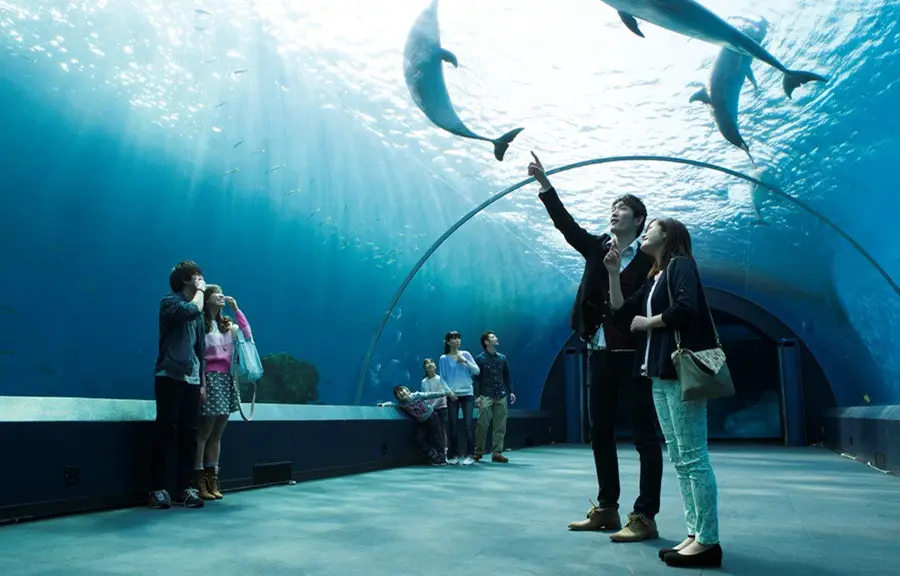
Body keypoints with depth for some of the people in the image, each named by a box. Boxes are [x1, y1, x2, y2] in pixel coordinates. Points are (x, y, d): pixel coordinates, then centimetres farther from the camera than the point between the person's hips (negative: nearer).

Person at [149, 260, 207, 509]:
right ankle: (158, 489, 1)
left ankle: (184, 488, 8)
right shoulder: (170, 302, -1)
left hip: (192, 379, 7)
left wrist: (202, 380, 16)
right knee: (166, 433, -5)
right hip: (170, 377, -6)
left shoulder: (196, 310, 20)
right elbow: (193, 310, -24)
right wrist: (200, 291, -5)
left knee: (189, 435, 4)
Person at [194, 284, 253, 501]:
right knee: (204, 432, -5)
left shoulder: (227, 324, 18)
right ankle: (199, 481, 1)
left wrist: (236, 309, 5)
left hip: (227, 379, 7)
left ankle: (212, 480, 13)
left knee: (217, 433, 8)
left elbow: (248, 336, 6)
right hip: (210, 378, -7)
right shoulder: (201, 323, -3)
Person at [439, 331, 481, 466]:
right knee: (453, 425, 3)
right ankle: (454, 455, 12)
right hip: (452, 395, 0)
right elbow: (442, 378, 0)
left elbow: (476, 371, 2)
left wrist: (465, 361, -10)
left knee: (468, 424, -5)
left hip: (467, 393, 1)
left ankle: (470, 455, -1)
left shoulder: (465, 354, 7)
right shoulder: (444, 358, 3)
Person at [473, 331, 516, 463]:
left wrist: (511, 391, 7)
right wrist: (477, 396, -9)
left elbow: (507, 376, 16)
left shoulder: (502, 358, 13)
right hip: (486, 396, -4)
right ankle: (478, 452, 8)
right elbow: (476, 378, -2)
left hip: (501, 396, 4)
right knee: (482, 425, -4)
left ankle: (497, 453, 9)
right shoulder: (479, 359, 1)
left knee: (500, 426, 3)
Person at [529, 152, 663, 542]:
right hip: (600, 353, 6)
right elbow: (566, 224, 1)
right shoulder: (597, 248, 10)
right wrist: (543, 183, -5)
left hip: (634, 354, -6)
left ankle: (644, 517, 4)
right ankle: (607, 509, 22)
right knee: (600, 433, 11)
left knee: (645, 437, 0)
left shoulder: (649, 258, -4)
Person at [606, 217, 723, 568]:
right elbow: (621, 311, 17)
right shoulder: (654, 279, 22)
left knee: (693, 457, -7)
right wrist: (614, 272, 12)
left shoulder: (680, 264, -2)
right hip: (660, 375, 9)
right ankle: (695, 534, 13)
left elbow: (686, 307, -19)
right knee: (679, 459, 8)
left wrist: (647, 322, -7)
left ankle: (708, 541, -2)